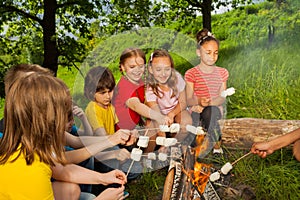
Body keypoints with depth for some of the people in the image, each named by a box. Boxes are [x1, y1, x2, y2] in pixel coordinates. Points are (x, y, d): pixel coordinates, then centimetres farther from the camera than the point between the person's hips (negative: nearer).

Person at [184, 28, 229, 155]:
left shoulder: (222, 73, 6)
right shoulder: (191, 74, -3)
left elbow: (222, 98, -1)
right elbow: (188, 100, -7)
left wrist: (207, 103, -22)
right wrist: (199, 101, -31)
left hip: (215, 108, 1)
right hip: (196, 109, -1)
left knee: (209, 112, -34)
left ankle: (215, 142, -14)